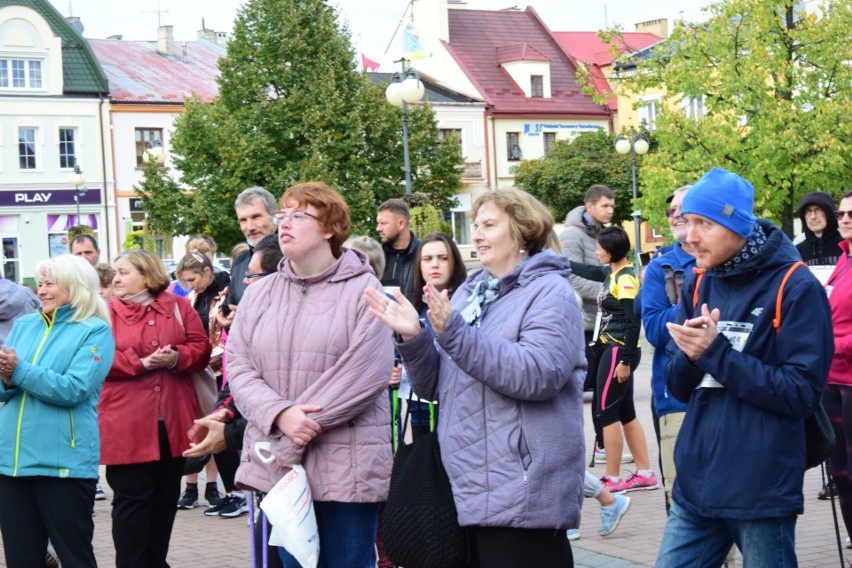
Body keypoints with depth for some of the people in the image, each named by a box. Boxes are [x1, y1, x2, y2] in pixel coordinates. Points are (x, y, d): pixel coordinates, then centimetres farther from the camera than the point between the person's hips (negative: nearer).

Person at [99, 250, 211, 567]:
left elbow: (201, 349, 4)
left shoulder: (179, 307, 8)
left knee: (166, 498, 12)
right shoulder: (107, 311, 2)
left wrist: (176, 358, -15)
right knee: (132, 500, -2)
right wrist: (140, 363, -18)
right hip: (127, 426, -3)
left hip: (174, 422, 3)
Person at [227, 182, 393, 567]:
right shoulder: (260, 293, 11)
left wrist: (297, 436, -15)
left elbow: (365, 374, -13)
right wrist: (280, 414, -16)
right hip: (277, 463, 5)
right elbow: (238, 366, 4)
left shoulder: (363, 290, -5)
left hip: (346, 466, -4)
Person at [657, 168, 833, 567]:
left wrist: (715, 352, -17)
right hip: (695, 484, 6)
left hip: (762, 491, -5)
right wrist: (690, 355, -12)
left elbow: (801, 394, -14)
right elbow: (678, 387, 11)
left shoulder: (797, 288, -10)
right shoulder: (698, 284, 8)